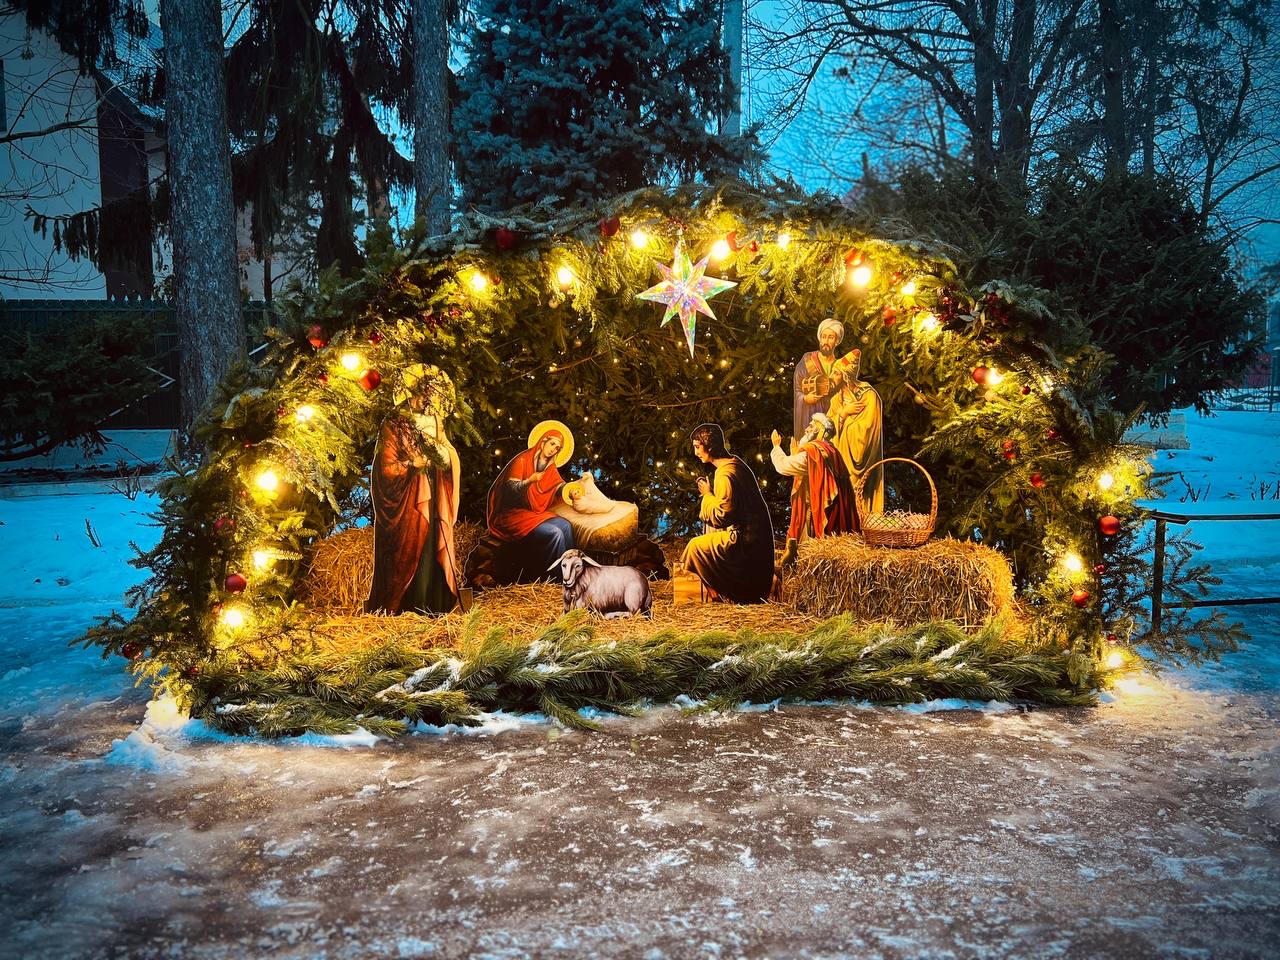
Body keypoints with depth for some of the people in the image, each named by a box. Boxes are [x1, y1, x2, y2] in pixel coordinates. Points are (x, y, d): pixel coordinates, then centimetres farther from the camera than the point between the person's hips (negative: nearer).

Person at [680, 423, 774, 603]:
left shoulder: (725, 474, -21)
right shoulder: (735, 463, 11)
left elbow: (721, 515, -20)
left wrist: (707, 495, -6)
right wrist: (710, 492, 10)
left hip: (744, 539, -10)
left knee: (696, 546, -8)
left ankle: (720, 594, 7)